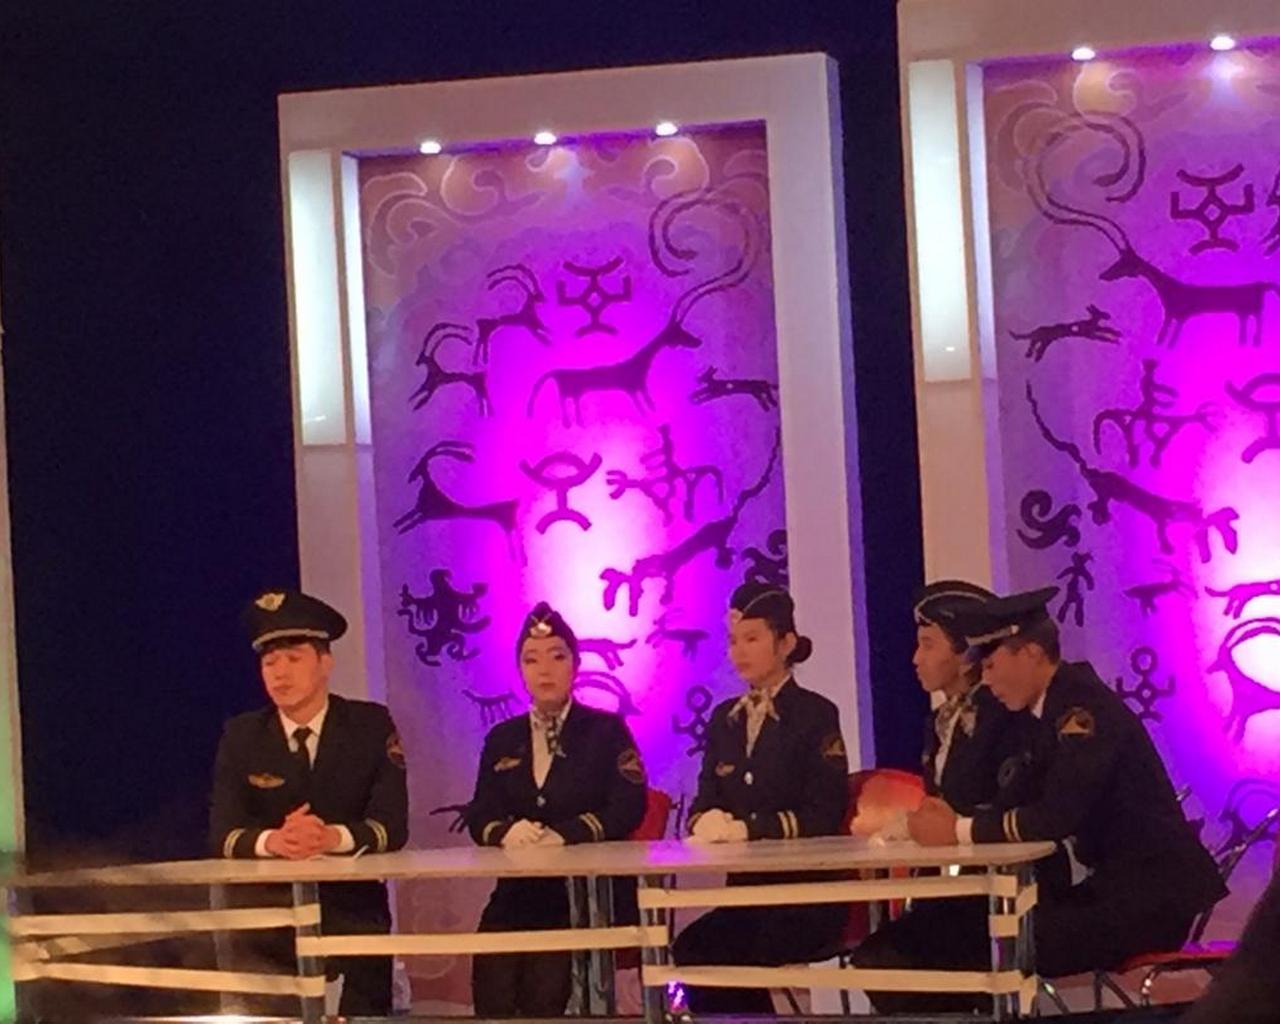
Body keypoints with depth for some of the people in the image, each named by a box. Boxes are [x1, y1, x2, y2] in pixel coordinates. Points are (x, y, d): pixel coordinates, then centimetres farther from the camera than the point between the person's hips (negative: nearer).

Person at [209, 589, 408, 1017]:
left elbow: (392, 826, -8)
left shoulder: (372, 725, 0)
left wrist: (334, 837, -29)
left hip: (352, 911, 0)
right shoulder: (240, 736, 4)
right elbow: (223, 834, -6)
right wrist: (273, 841, -29)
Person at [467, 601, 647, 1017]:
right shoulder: (501, 740, 18)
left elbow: (627, 809, -5)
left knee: (544, 987, -27)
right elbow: (479, 817, 9)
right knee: (492, 988, -23)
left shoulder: (607, 730, 7)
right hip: (519, 894, 3)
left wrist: (562, 835, -19)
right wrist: (506, 832, -16)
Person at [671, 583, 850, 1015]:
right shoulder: (725, 718, 16)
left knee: (699, 952, -28)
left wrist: (747, 828, -21)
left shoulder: (815, 715, -3)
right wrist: (707, 823, -14)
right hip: (746, 889, 6)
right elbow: (703, 802, 12)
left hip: (807, 894, -5)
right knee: (689, 951, -25)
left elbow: (823, 816, -11)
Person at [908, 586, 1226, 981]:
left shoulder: (1085, 709, -17)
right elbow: (1013, 805, 13)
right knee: (977, 935, 3)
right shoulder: (1051, 709, 13)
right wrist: (954, 821, -7)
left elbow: (1058, 817, -25)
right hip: (1113, 888, 10)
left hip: (1152, 899, -10)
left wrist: (960, 830, -19)